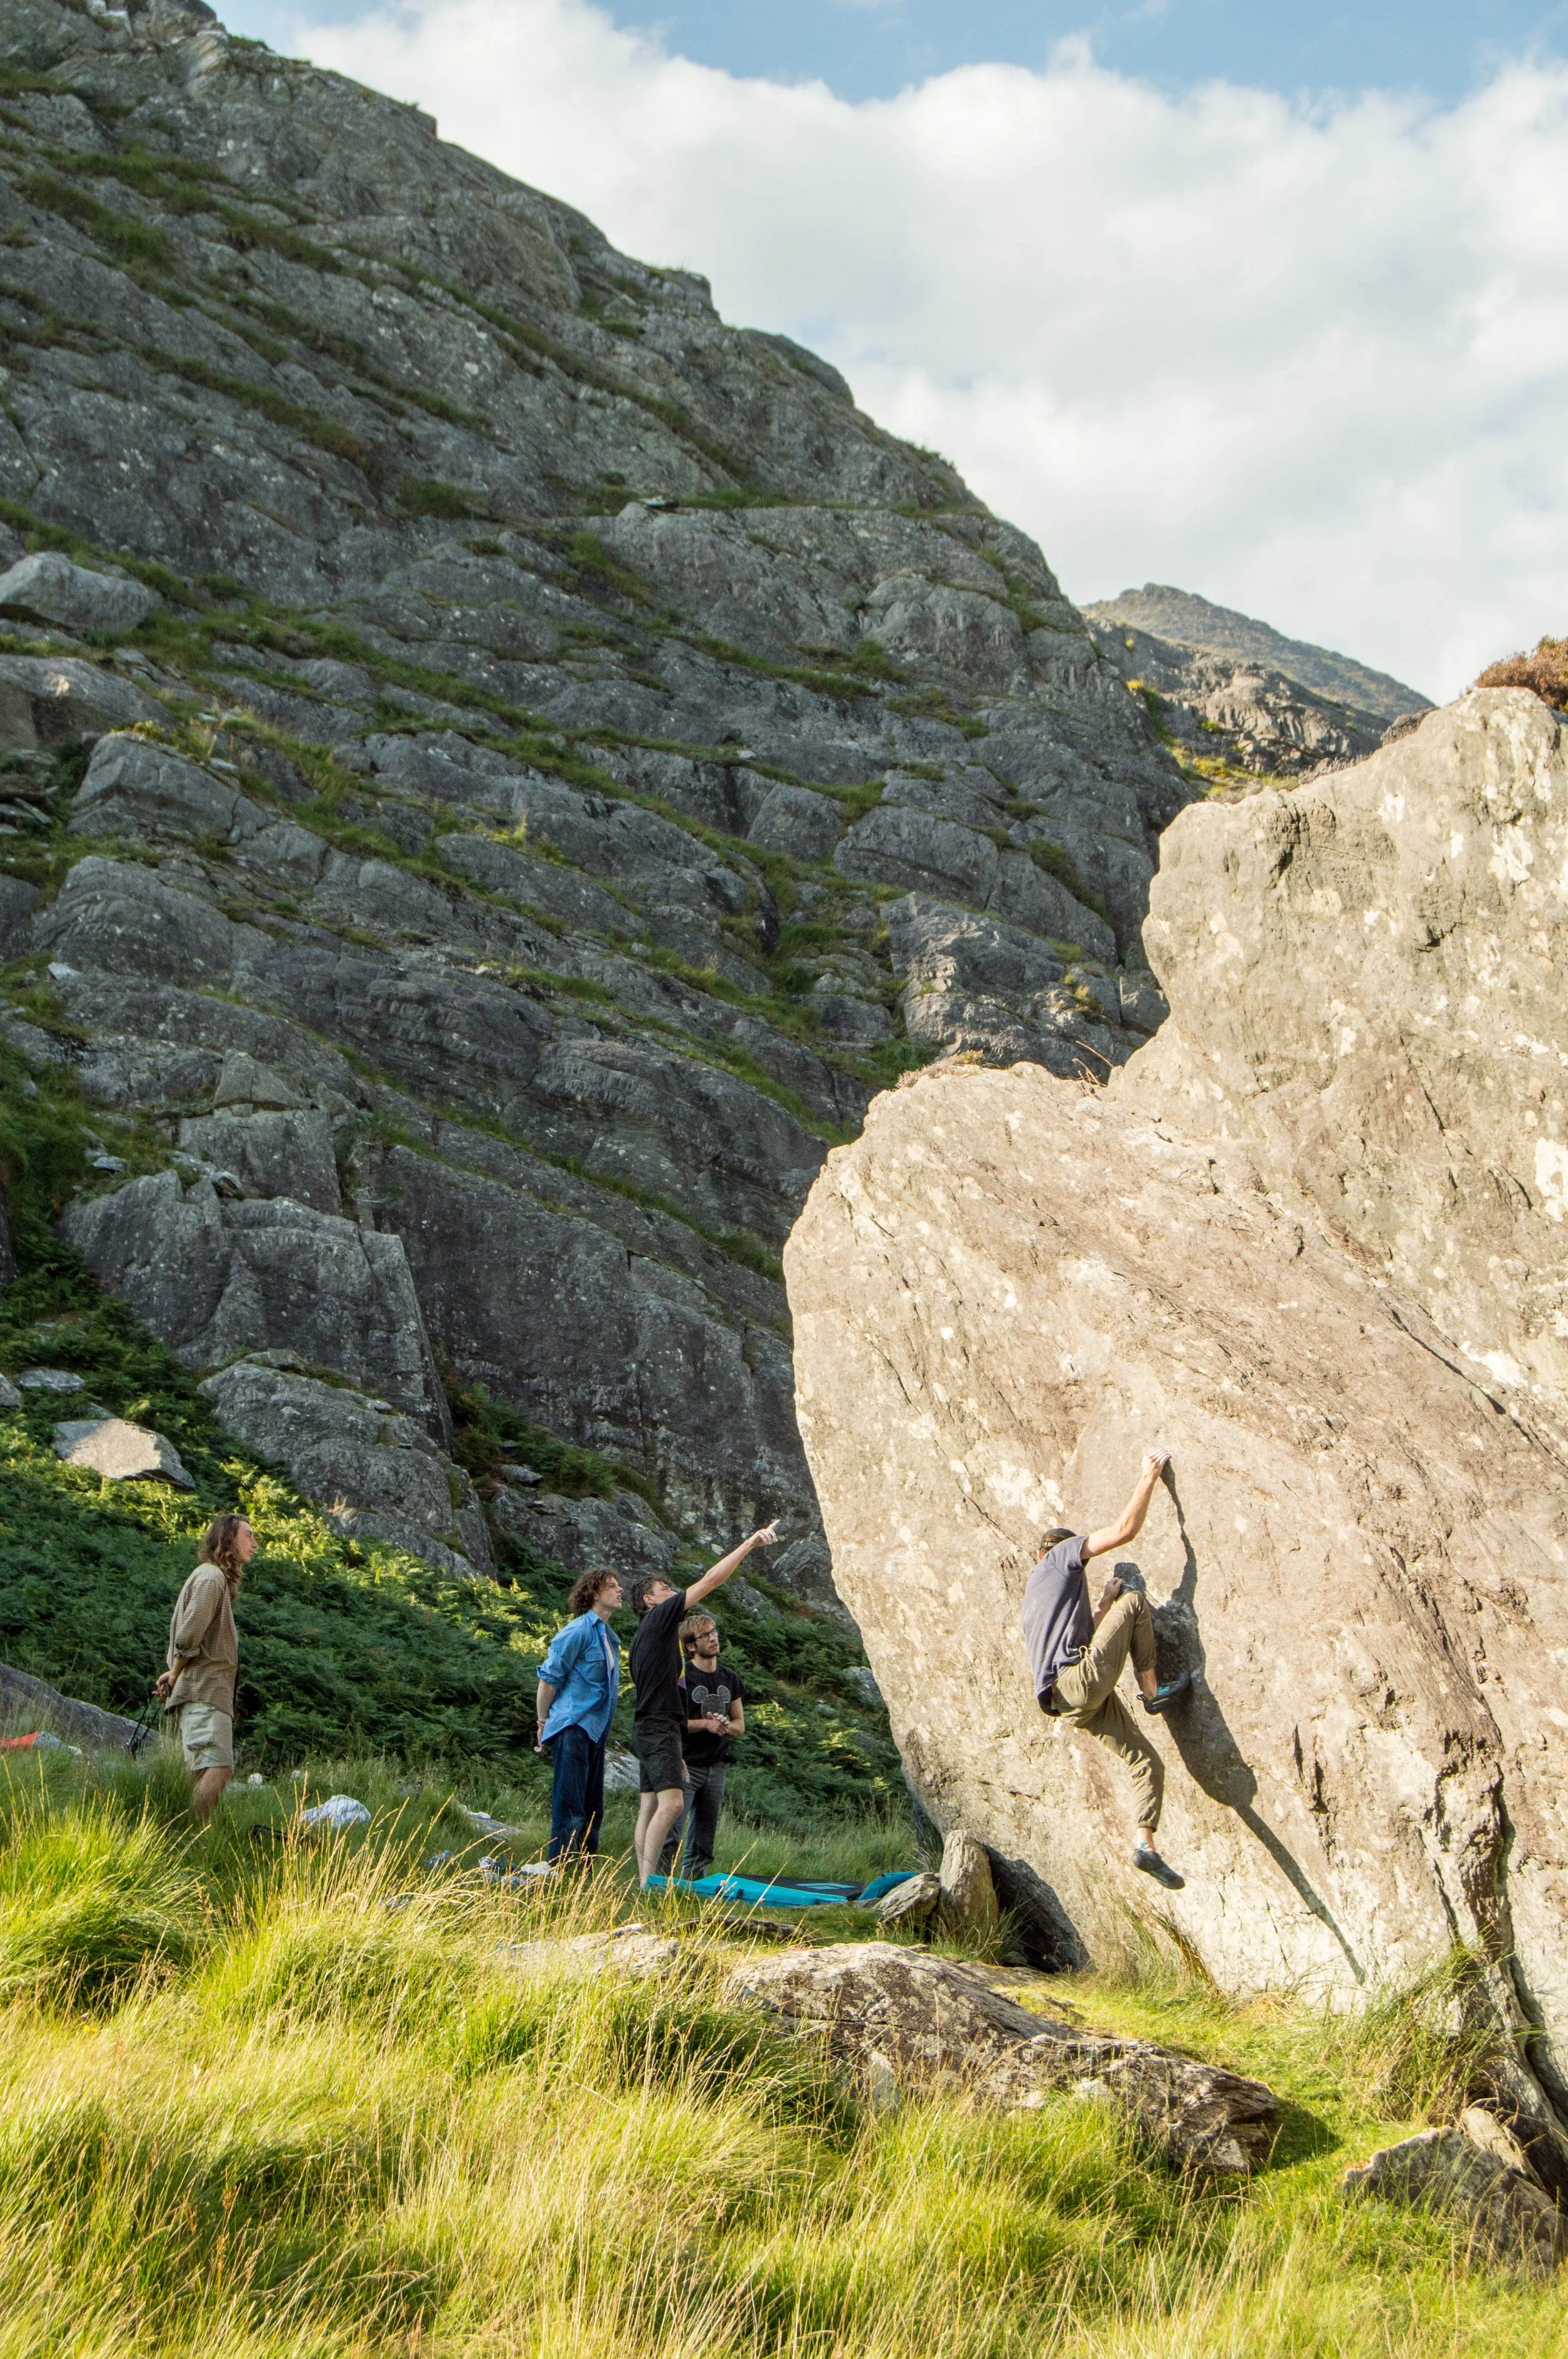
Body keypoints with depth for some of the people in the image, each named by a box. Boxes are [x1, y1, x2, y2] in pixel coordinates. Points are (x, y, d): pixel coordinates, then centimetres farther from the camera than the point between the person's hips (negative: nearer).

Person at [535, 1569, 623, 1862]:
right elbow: (548, 1679, -10)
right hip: (572, 1728, -9)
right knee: (570, 1811, -11)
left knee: (592, 1811, 11)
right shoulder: (578, 1631, -10)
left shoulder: (610, 1637, 17)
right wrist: (543, 1725, -7)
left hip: (595, 1732, 9)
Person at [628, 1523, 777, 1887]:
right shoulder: (659, 1617, -4)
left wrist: (676, 1753, 25)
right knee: (671, 1802, -19)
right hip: (659, 1730, -11)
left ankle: (643, 1883, 2)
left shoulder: (644, 1637, 23)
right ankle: (648, 1881, -24)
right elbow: (711, 1580, -10)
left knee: (650, 1808, 5)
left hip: (651, 1730, 11)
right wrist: (751, 1542, -9)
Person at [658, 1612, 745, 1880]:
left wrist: (726, 1726, -5)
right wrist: (706, 1724, -17)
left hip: (715, 1767, 6)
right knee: (672, 1835, -19)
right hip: (686, 1766, -6)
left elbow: (740, 1725, 17)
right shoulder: (681, 1676, -7)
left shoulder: (730, 1679, 13)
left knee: (704, 1843, 9)